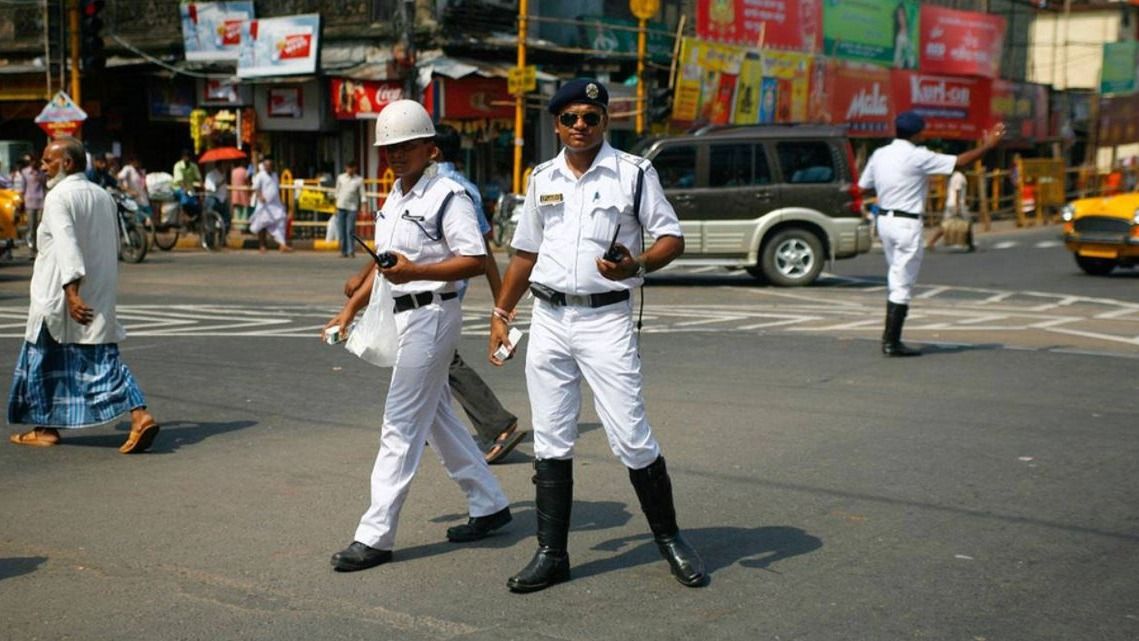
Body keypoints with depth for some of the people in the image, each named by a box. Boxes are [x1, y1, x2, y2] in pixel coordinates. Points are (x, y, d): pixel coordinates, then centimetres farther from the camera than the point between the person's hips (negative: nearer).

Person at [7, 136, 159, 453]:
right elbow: (114, 247, 19)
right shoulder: (104, 197, 11)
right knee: (104, 359, 4)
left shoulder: (58, 197, -12)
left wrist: (72, 292, -30)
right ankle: (140, 416, -12)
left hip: (59, 297, -7)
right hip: (100, 301, 7)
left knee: (45, 359, 10)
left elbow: (67, 245, -23)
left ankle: (46, 428, 19)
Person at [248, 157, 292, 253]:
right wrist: (260, 196, -31)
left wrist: (281, 200, 21)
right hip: (264, 205, -6)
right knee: (263, 225, 3)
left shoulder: (274, 175, 16)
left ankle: (282, 244, -10)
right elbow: (256, 188, -14)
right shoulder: (260, 176, -5)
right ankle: (261, 246, 12)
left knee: (280, 224, -5)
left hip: (276, 205, 6)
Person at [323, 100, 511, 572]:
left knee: (401, 426, -7)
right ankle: (488, 504, 28)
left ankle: (375, 536, -2)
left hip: (430, 315, -10)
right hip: (401, 316, 10)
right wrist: (350, 308, 16)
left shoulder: (446, 195, -13)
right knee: (436, 418, 16)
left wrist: (415, 271, -28)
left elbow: (475, 260, -19)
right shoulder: (394, 197, 15)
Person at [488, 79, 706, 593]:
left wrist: (635, 266, -21)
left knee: (632, 439, -5)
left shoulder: (634, 172, -1)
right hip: (548, 318, 4)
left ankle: (669, 538, 14)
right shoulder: (542, 178, 12)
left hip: (605, 318, -4)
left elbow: (672, 238, -2)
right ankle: (551, 554, 15)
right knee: (550, 443, 7)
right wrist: (501, 313, 16)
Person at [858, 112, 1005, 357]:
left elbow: (864, 187, 12)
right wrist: (987, 146, 2)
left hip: (884, 219, 7)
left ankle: (890, 337, 19)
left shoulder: (879, 154, 5)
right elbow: (959, 162, -10)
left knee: (896, 281, 17)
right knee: (902, 284, -2)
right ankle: (892, 342, -1)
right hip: (906, 223, -7)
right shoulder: (918, 157, -13)